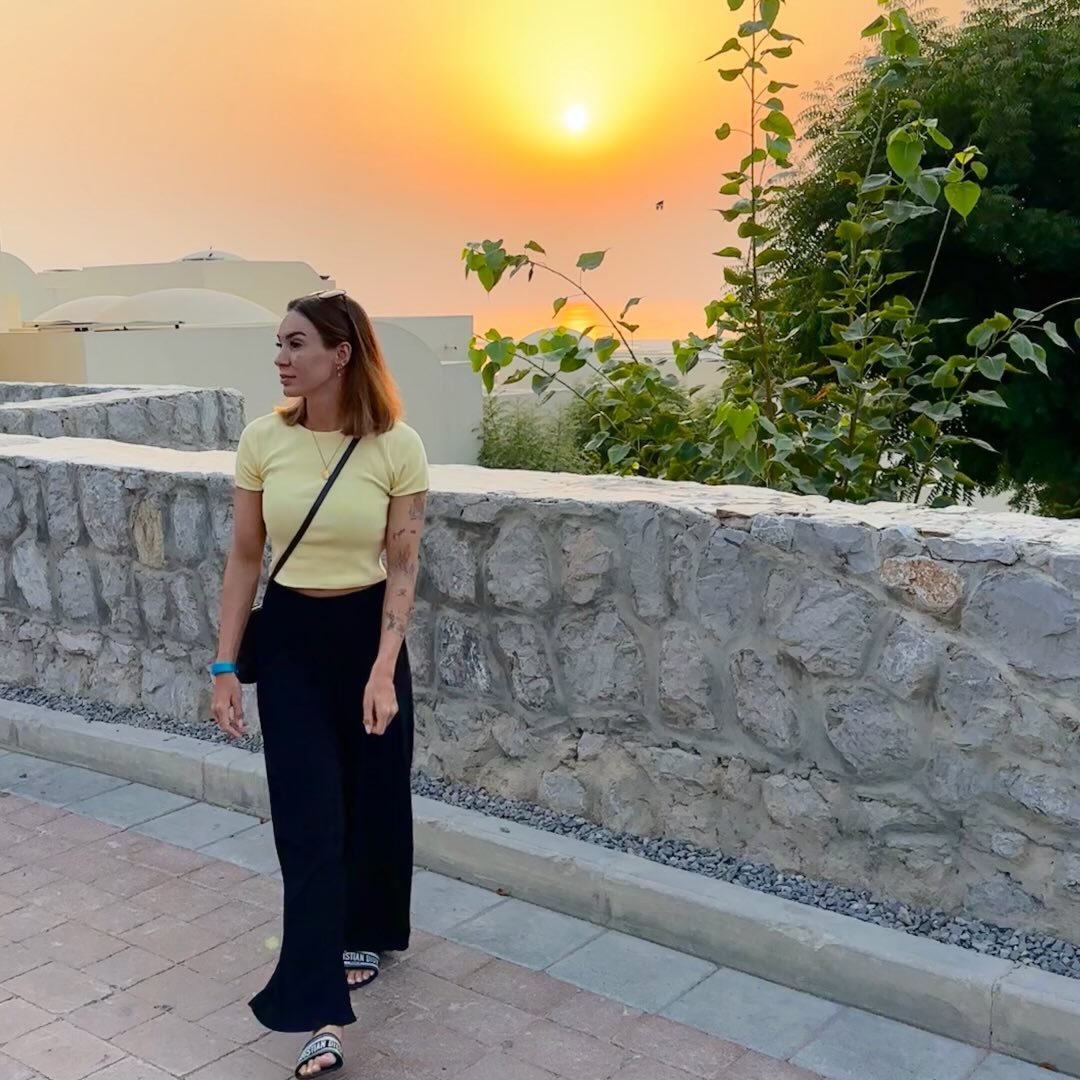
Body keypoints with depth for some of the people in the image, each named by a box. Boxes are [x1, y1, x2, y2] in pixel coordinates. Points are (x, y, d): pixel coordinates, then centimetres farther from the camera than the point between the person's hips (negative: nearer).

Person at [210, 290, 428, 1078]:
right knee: (310, 815, -2)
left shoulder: (398, 447, -12)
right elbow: (245, 559, 0)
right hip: (289, 637, 1)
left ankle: (365, 933, 42)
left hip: (368, 631, 0)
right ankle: (323, 1014, 3)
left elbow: (403, 568, -9)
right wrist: (226, 666, -1)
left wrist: (383, 672, -16)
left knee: (374, 799, 14)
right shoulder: (263, 440, -6)